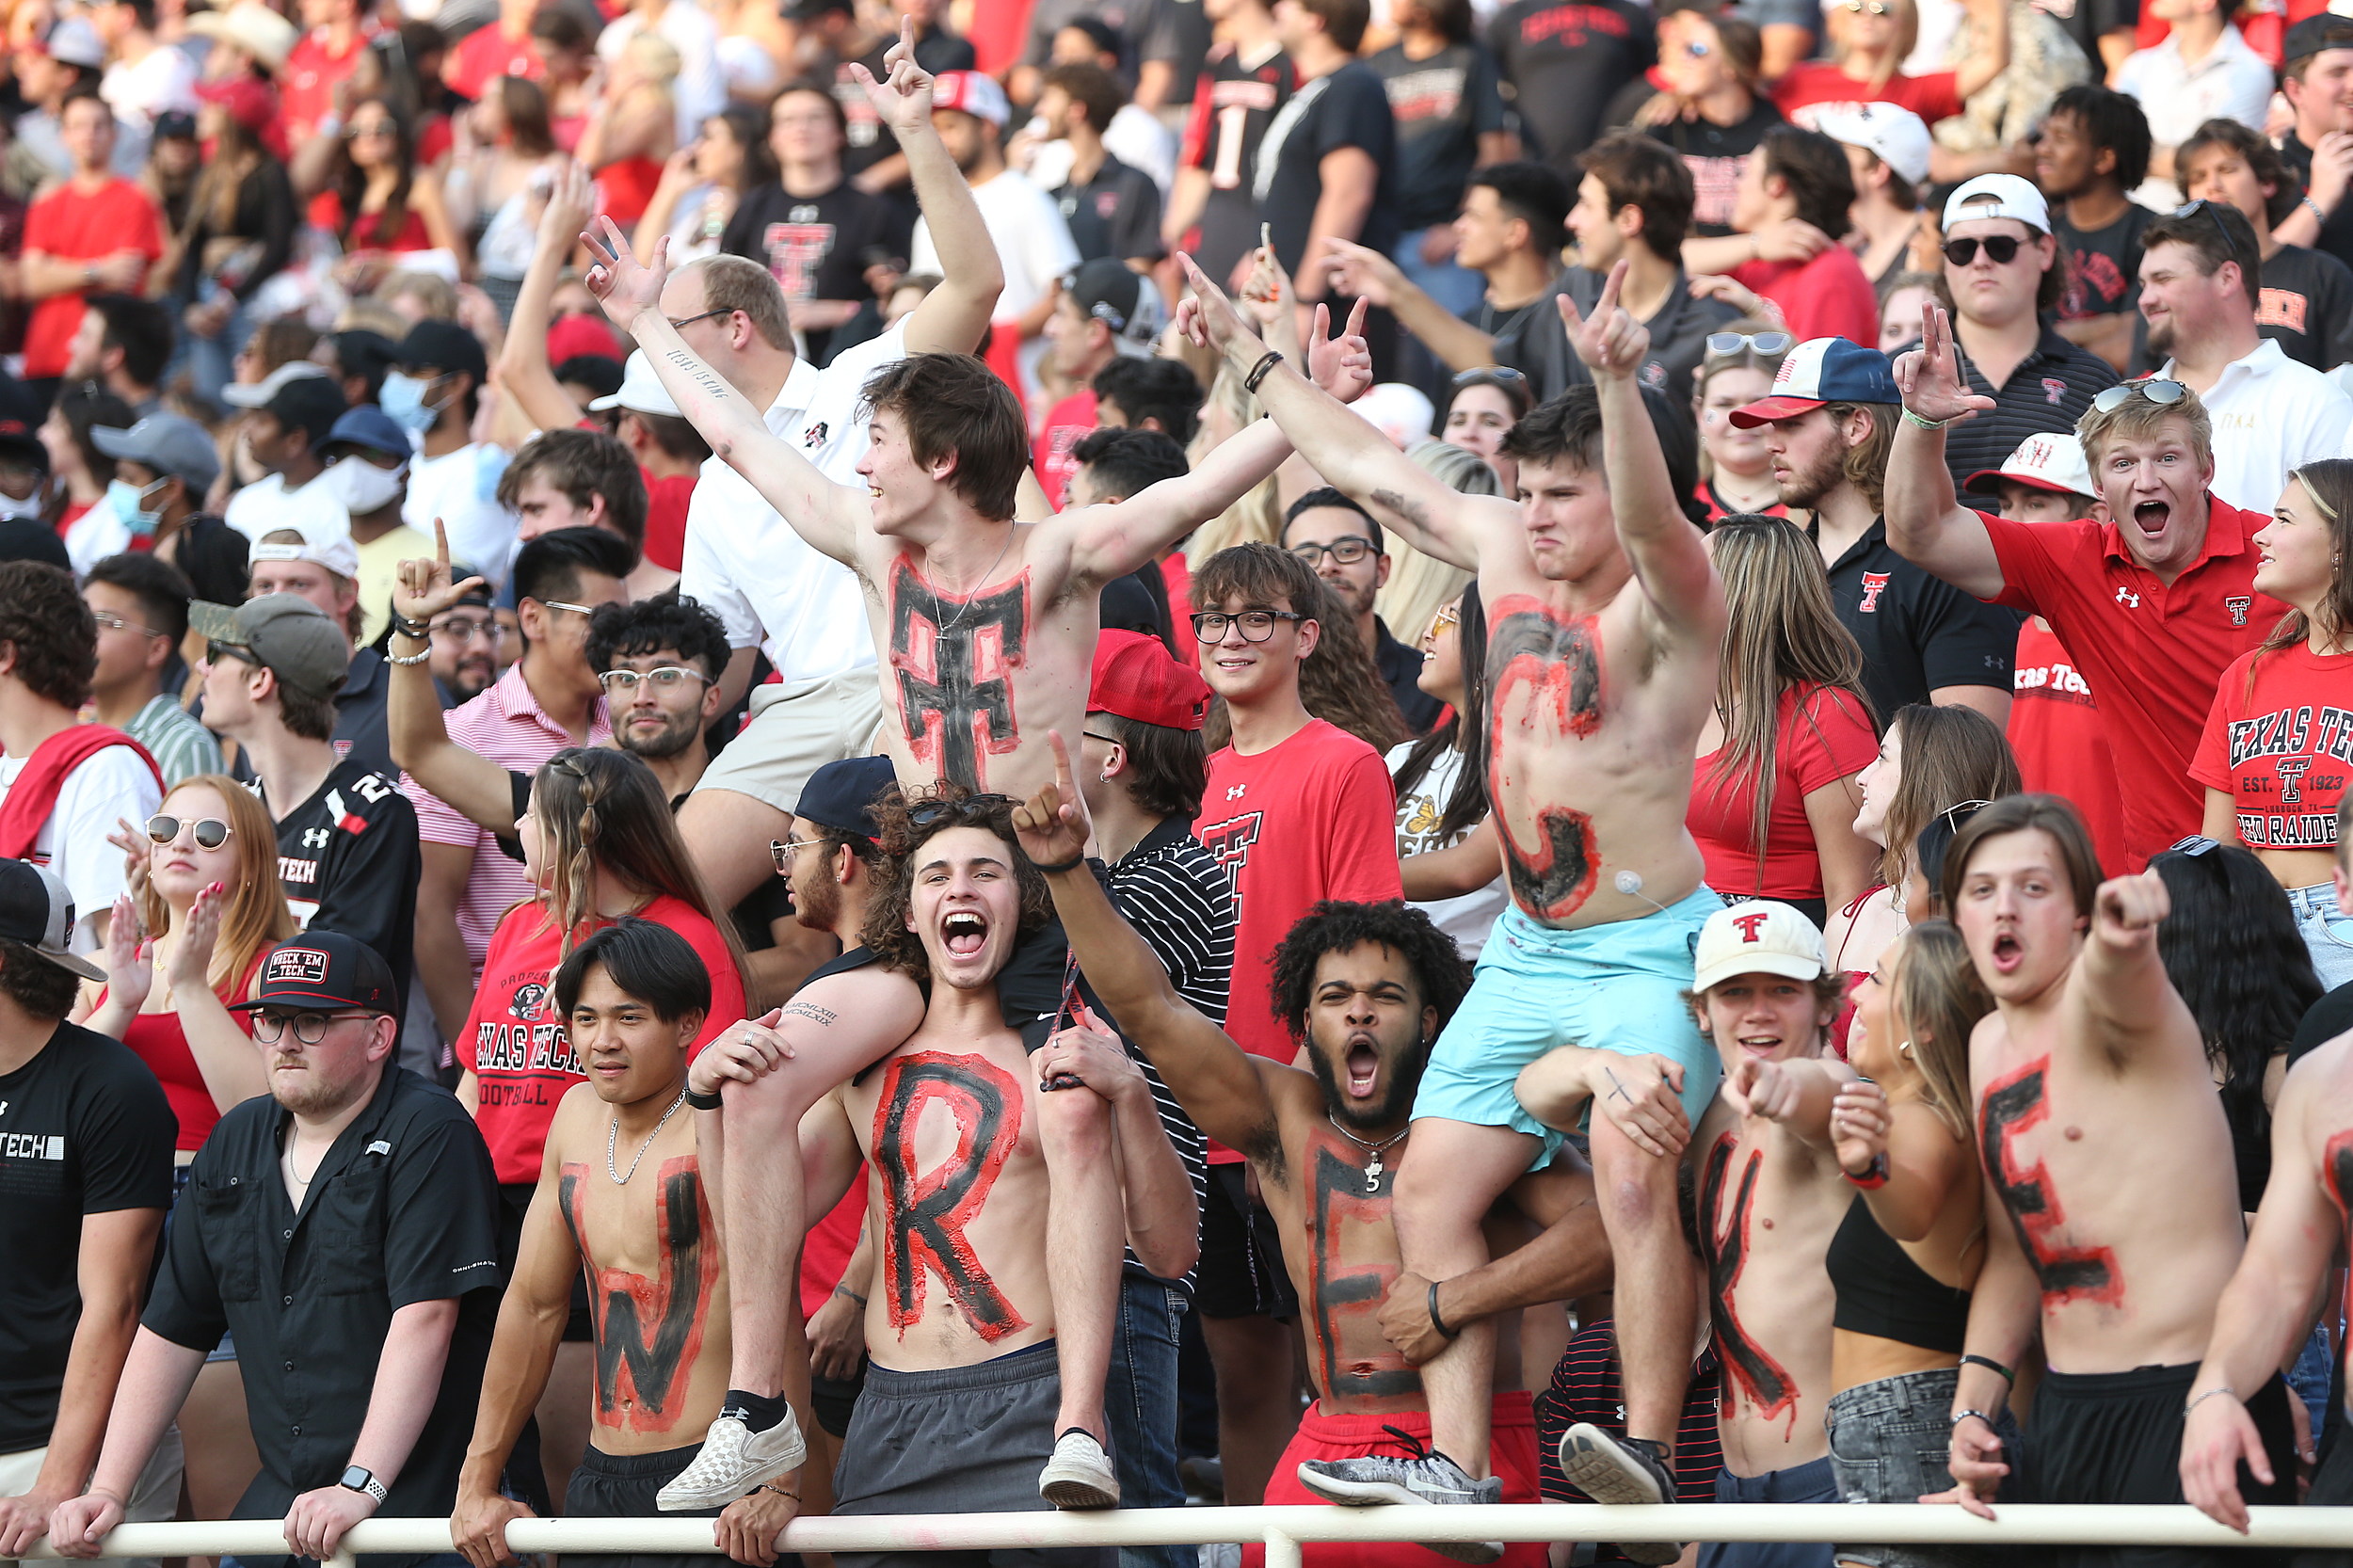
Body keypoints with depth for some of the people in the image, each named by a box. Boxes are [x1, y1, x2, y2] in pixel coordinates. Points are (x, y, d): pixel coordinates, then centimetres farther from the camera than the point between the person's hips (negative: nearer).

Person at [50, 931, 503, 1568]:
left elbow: (424, 1318, -20)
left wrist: (360, 1486, -28)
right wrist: (107, 1491, 5)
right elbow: (171, 1328, 14)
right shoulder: (234, 1143, 13)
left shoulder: (428, 1135, -9)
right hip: (277, 1508, 6)